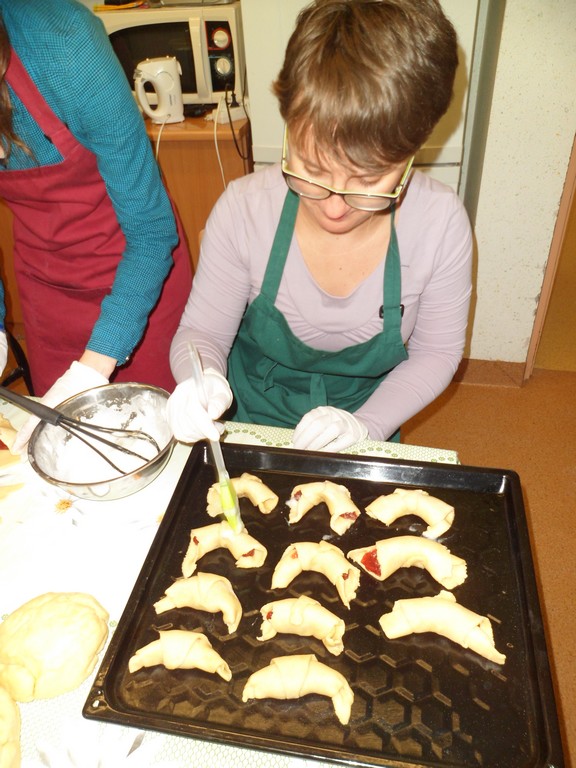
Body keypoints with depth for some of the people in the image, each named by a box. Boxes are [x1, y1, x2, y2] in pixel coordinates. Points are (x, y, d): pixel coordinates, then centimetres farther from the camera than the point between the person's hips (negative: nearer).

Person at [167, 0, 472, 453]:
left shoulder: (441, 224, -17)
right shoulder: (244, 209, -18)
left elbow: (436, 352, -4)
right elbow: (202, 331, -8)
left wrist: (366, 425, -17)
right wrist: (202, 382, -29)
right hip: (250, 423, 1)